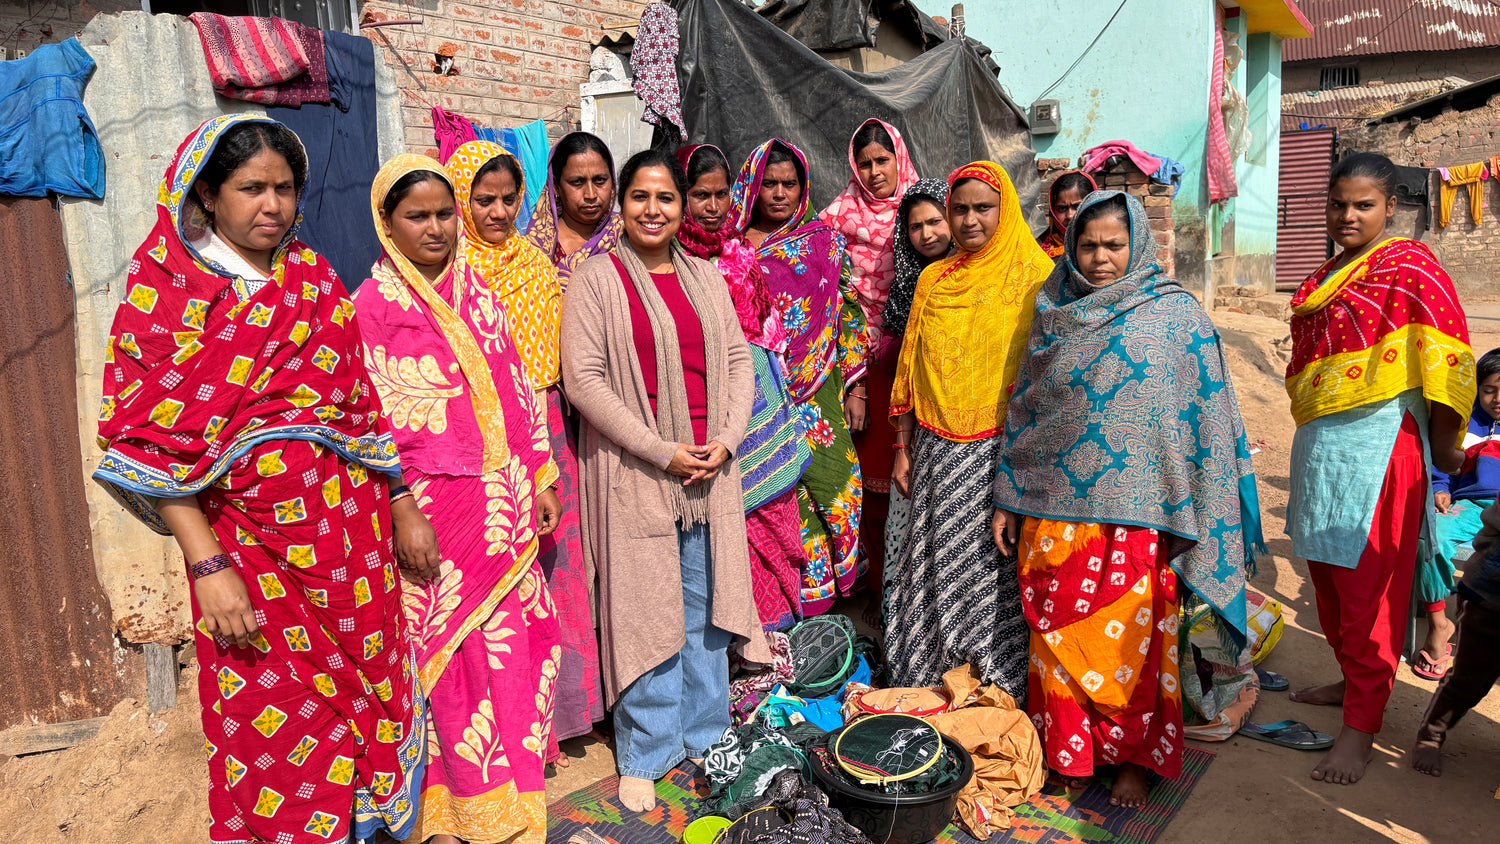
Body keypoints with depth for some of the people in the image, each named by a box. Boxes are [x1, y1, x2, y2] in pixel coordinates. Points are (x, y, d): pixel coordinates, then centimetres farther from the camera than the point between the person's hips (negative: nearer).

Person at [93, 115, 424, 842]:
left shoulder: (315, 278, 8)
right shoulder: (166, 288, -4)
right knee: (272, 724, 5)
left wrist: (402, 505, 9)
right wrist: (207, 564, -15)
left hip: (350, 529, 4)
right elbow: (149, 439, -9)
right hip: (249, 541, -4)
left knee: (361, 687, 13)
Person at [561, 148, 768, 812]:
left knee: (705, 605, 13)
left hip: (711, 469, 5)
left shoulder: (705, 277, 11)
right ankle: (644, 755, 21)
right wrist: (660, 450, -14)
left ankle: (705, 735, 31)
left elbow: (739, 360, 11)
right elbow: (582, 377, -11)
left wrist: (726, 439, -4)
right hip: (636, 471, -4)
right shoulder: (598, 279, -4)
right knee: (645, 610, 4)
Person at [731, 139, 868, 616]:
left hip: (818, 395, 0)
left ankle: (820, 592, 19)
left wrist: (855, 388, 2)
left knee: (827, 484, -2)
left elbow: (849, 314, 6)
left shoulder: (825, 242, 7)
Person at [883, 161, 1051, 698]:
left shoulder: (1035, 277, -2)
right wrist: (904, 446, 12)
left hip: (1004, 450, -4)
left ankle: (1003, 689, 17)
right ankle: (940, 685, 23)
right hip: (939, 449, 4)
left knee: (997, 567, 1)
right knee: (940, 561, 8)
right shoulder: (933, 280, 11)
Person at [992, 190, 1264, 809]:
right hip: (1054, 510, 3)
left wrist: (1191, 516, -7)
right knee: (1060, 635, 9)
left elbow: (1206, 414, -3)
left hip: (1136, 513, -3)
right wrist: (1008, 498, 9)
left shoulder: (1176, 313, -2)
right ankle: (1069, 750, 26)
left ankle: (1136, 756, 24)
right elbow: (1024, 406, 10)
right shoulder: (1055, 312, 7)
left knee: (1131, 641, 6)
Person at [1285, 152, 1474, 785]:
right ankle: (1354, 680, 34)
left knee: (1366, 587, -4)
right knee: (1328, 577, 15)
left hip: (1377, 446, -8)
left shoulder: (1408, 265, -6)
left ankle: (1361, 727, 4)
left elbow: (1446, 355, -12)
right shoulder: (1323, 278, 17)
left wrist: (1443, 441, -13)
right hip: (1318, 444, 8)